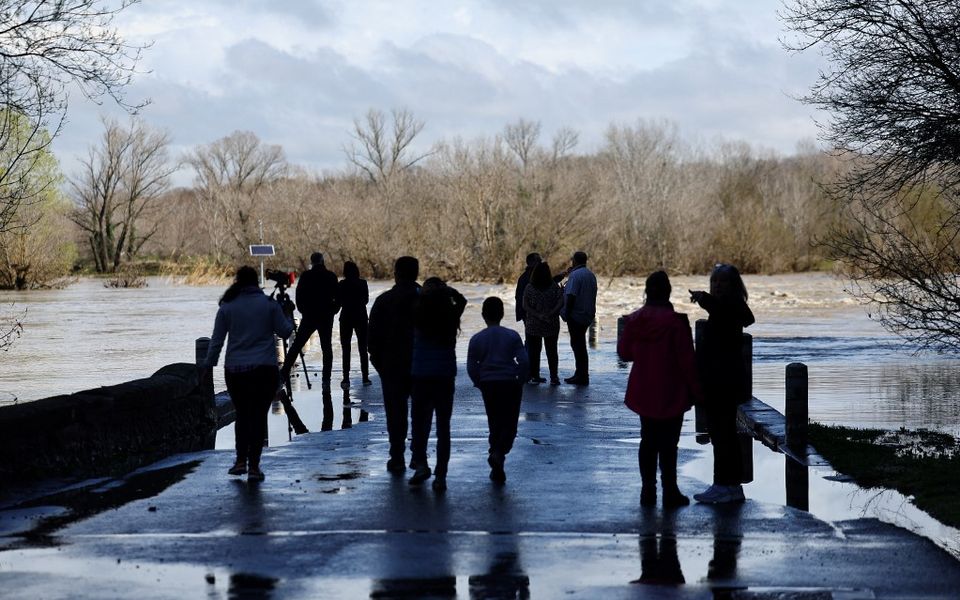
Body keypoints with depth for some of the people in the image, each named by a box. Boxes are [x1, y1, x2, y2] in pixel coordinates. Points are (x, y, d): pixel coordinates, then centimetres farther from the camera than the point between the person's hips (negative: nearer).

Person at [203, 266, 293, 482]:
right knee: (258, 415, 2)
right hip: (264, 370, -1)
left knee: (242, 414, 15)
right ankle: (253, 466, -2)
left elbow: (216, 340, 3)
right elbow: (284, 331, 2)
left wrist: (208, 365, 13)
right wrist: (288, 319, 23)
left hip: (235, 371, 2)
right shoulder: (269, 304, -2)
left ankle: (241, 461, 8)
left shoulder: (227, 307, 1)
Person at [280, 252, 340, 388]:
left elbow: (299, 295, -3)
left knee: (296, 345, 5)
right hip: (326, 317, 1)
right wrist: (332, 311, 11)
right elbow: (337, 297, 0)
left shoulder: (306, 276, -4)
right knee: (327, 347, 5)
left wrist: (303, 310, 10)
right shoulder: (331, 276, 0)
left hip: (309, 316, -1)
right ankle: (326, 380, 0)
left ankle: (284, 373, -2)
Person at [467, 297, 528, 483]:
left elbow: (471, 368, 0)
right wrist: (519, 381, 8)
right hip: (510, 384, -2)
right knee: (510, 424, 4)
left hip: (488, 386, 2)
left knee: (495, 425, 12)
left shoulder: (477, 339, 0)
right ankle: (499, 452, -24)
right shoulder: (512, 336, -2)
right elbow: (523, 362, -6)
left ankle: (497, 470, 12)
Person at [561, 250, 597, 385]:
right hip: (587, 316, 9)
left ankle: (582, 376, -3)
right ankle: (581, 374, 20)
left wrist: (566, 314, -15)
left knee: (577, 345, -4)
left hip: (576, 315, -9)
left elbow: (571, 296, -19)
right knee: (579, 345, 16)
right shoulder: (591, 275, 12)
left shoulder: (575, 275, -16)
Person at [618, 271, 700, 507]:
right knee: (668, 443, 1)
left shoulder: (634, 320, -2)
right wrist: (695, 389, -5)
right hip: (671, 394, -5)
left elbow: (624, 352, 9)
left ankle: (648, 491, 17)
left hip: (643, 393, 5)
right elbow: (687, 359, -14)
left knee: (648, 440, 14)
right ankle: (670, 493, 4)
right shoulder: (675, 321, -17)